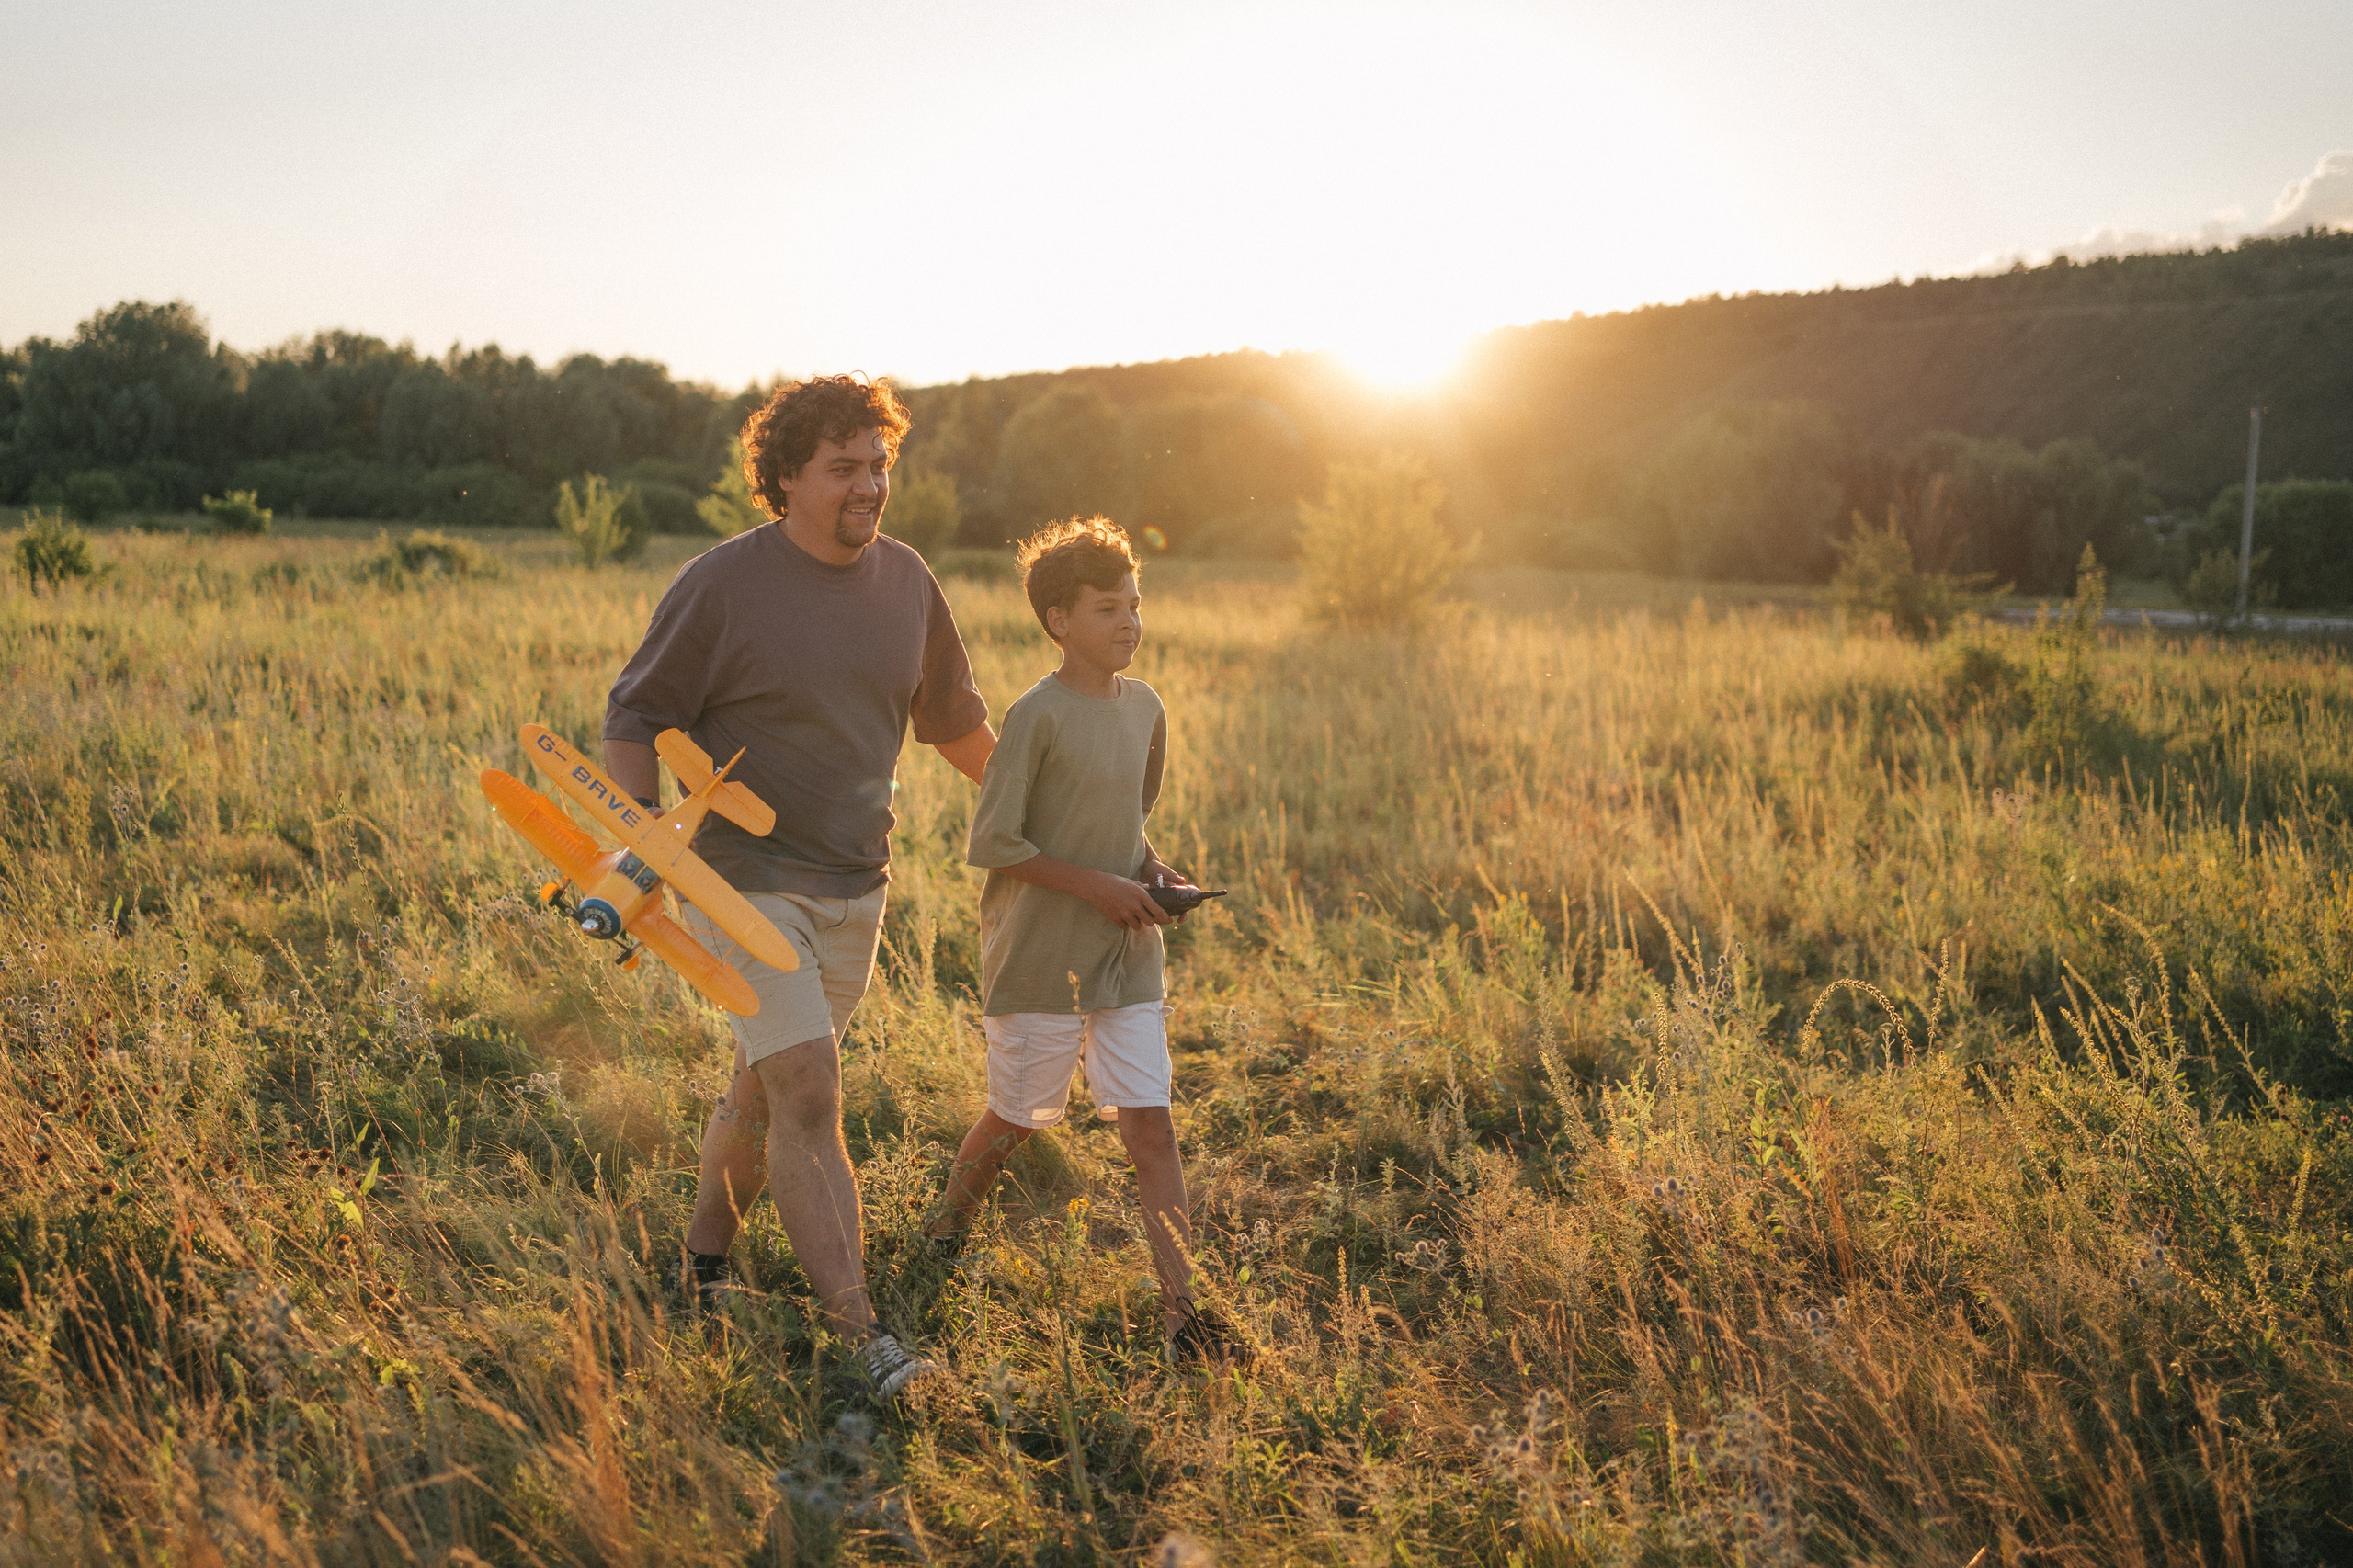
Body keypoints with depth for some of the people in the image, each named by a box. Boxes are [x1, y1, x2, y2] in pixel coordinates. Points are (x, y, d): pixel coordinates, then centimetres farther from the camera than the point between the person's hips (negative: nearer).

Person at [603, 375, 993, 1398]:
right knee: (809, 1093, -14)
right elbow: (636, 718, -5)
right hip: (747, 880, -5)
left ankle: (704, 1258, 38)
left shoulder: (906, 582, 5)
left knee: (765, 1091, 17)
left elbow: (954, 720, 19)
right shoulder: (721, 585, -11)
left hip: (855, 891, 6)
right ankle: (861, 1335, -12)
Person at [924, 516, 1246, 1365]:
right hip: (1038, 960, -5)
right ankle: (944, 1234, 39)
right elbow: (992, 843, -14)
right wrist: (1097, 886, -16)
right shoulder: (1038, 715, -14)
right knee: (1015, 1119, 11)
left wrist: (1151, 866, 0)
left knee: (1150, 1123, -1)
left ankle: (1182, 1303, 1)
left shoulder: (1146, 708, 6)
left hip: (1126, 959, 5)